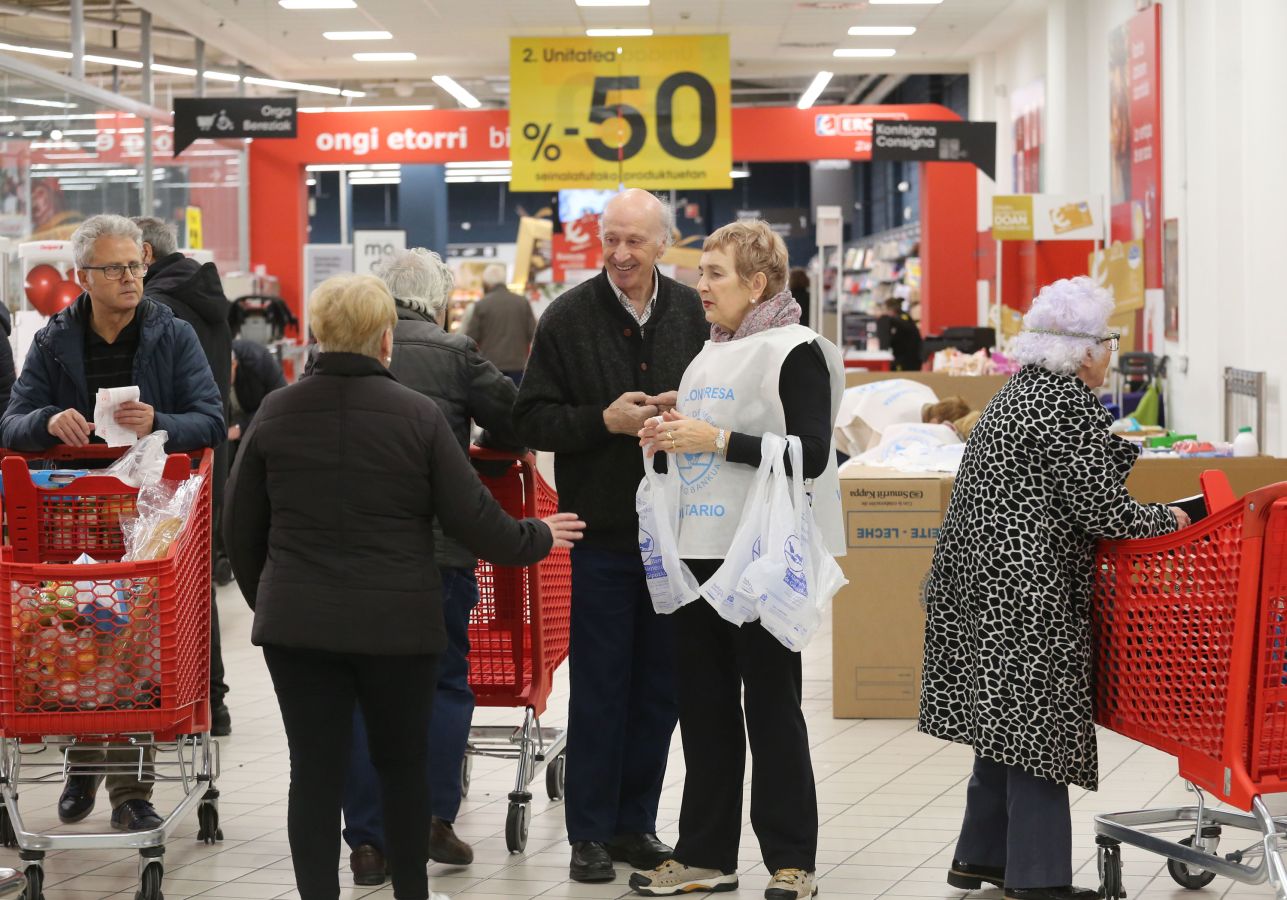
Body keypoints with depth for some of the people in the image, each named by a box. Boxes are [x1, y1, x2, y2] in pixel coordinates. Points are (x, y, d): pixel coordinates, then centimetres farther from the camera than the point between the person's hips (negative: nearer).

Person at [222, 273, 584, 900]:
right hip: (398, 622, -1)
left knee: (314, 772, 4)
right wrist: (537, 539, 14)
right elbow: (472, 519, -5)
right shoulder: (419, 415, -8)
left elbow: (240, 528, 7)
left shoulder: (275, 413, 0)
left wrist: (264, 599, 23)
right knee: (403, 764, 15)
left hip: (297, 623, 1)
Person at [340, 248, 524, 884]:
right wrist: (476, 445, 23)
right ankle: (436, 817, 5)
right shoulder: (455, 354, -1)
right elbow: (515, 424, 3)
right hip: (438, 545, -2)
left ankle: (368, 841, 7)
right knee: (445, 681, 13)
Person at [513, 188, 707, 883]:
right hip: (602, 533, -3)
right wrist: (604, 420, -18)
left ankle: (636, 823, 21)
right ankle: (590, 833, 12)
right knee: (599, 690, 3)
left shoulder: (693, 314, 3)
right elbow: (533, 420, -4)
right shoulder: (569, 318, -3)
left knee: (659, 688, 9)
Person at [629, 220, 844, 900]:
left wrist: (718, 440, -19)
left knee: (771, 705, -2)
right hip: (699, 551, 8)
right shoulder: (708, 356, 18)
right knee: (704, 707, 10)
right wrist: (670, 440, 5)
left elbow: (810, 455, -17)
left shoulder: (796, 352, -8)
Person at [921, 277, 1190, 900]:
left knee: (1005, 720, 16)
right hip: (1029, 588, -10)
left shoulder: (1019, 392, 16)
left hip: (982, 577, 10)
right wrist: (1169, 519, 0)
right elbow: (1103, 511, -16)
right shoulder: (1071, 406, -15)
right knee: (1038, 724, -5)